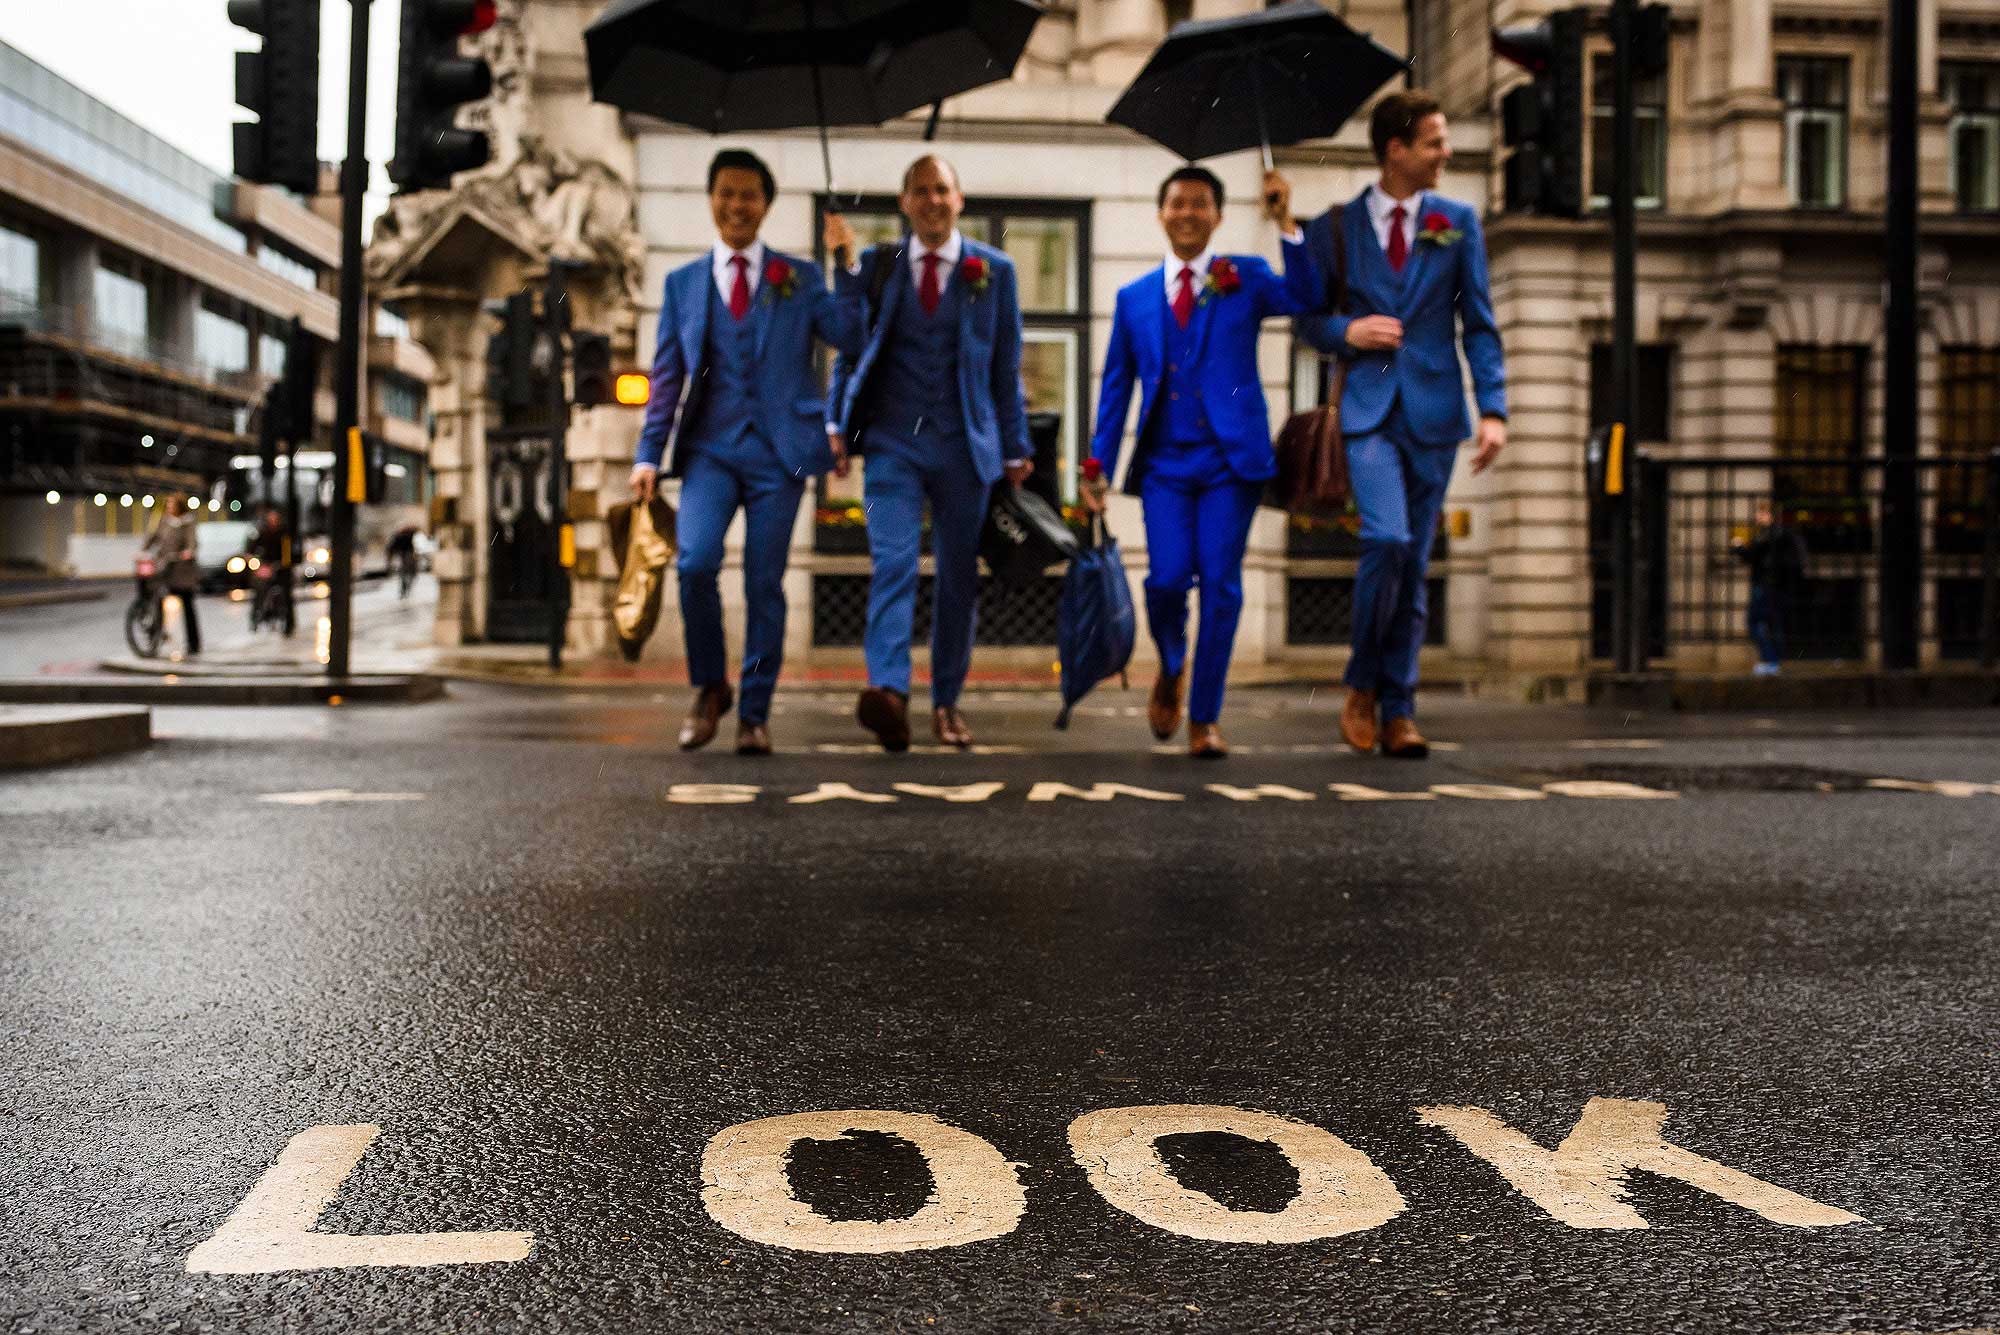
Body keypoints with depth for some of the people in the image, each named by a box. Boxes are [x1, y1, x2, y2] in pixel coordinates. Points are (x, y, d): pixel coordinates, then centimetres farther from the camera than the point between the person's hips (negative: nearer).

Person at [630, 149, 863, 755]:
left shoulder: (800, 277, 10)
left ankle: (754, 714, 10)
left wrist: (847, 263, -9)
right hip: (710, 447, 1)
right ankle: (709, 686, 4)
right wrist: (649, 455, 2)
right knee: (695, 562, -19)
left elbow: (850, 337, -2)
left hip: (778, 449, 0)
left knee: (765, 584, -1)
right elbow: (667, 375, 10)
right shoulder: (682, 283, 14)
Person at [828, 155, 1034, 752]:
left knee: (958, 577, 6)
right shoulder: (875, 265, 8)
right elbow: (850, 348, 12)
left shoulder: (994, 269, 7)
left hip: (964, 445, 1)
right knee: (892, 562, -17)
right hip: (892, 440, -1)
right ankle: (889, 691, -29)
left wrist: (1015, 450, 6)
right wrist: (838, 422, 1)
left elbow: (1006, 365, 8)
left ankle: (946, 702, 18)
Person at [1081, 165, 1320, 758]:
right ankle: (1171, 669, 23)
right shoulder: (1134, 297, 12)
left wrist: (1286, 223, -24)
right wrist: (1099, 464, 5)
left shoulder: (1245, 278, 6)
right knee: (1167, 579, -10)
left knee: (1220, 584, -4)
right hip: (1164, 462, 1)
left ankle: (1204, 719, 8)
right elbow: (1116, 385, 13)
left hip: (1230, 458, -1)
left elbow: (1305, 298, -14)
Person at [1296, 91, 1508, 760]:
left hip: (1432, 410, 2)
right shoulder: (1334, 227, 5)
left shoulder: (1458, 222, 9)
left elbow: (1479, 324, 7)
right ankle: (1362, 685, 1)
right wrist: (1347, 332, -10)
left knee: (1414, 563, 4)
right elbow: (1307, 320, 12)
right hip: (1369, 410, -2)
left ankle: (1397, 710, 13)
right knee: (1386, 539, -21)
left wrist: (1493, 409, -3)